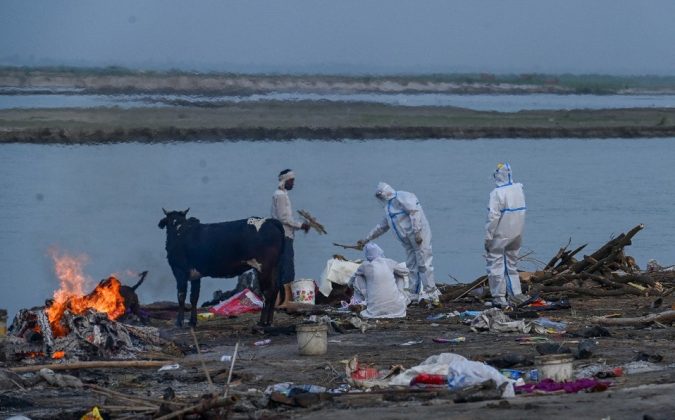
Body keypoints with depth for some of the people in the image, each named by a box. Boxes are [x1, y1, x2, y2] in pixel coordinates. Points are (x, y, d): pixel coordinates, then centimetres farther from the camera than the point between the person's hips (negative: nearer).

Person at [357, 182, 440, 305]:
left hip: (419, 235, -10)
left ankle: (431, 294, -10)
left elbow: (415, 213, -20)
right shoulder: (389, 207, 22)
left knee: (424, 264, -10)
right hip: (408, 240, 10)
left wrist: (417, 232, -26)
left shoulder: (403, 198, -8)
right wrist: (367, 239, 33)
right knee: (411, 267, 6)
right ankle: (415, 295, 7)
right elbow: (382, 226, 32)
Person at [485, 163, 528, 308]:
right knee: (512, 264, 18)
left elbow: (493, 217, -20)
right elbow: (522, 210, 10)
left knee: (495, 264, 2)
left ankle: (499, 297, 2)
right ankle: (515, 294, 19)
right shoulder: (519, 189, 2)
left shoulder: (497, 193, -19)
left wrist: (488, 237, -14)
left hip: (500, 235, -7)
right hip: (516, 234, 7)